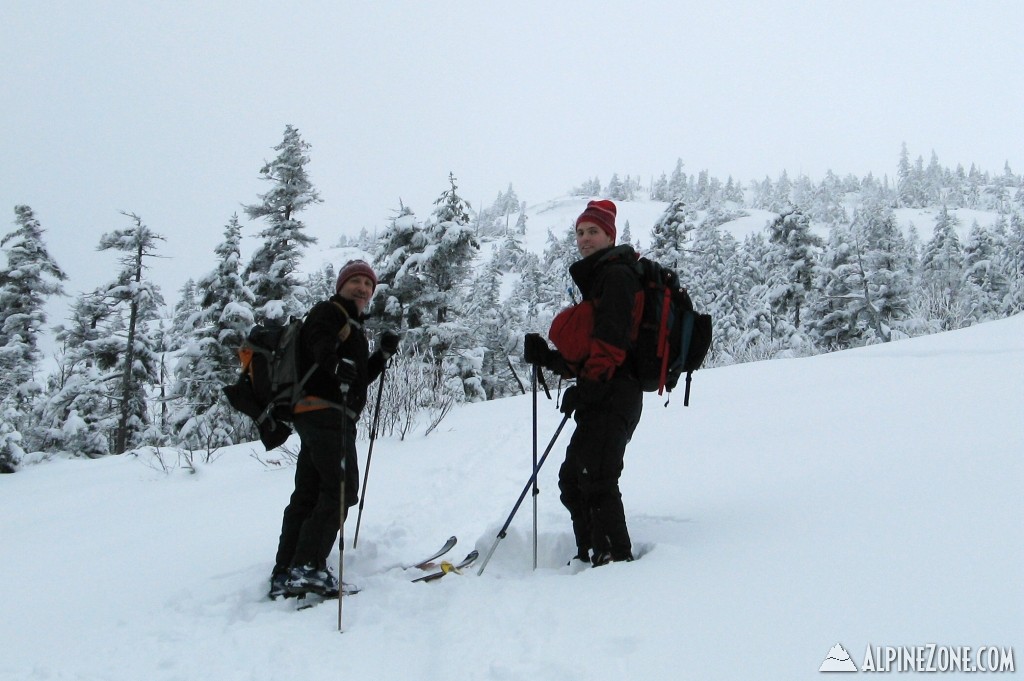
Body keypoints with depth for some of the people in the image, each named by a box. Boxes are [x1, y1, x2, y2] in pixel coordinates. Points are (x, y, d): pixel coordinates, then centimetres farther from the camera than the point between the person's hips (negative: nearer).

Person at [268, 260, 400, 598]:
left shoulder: (353, 328, 30)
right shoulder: (329, 311, 1)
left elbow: (360, 379, 26)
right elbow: (319, 341, -22)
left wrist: (383, 354, 13)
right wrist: (335, 364, -43)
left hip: (316, 416, 10)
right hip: (325, 411, -10)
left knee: (307, 494, 8)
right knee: (341, 488, -14)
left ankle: (285, 574, 10)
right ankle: (308, 567, -19)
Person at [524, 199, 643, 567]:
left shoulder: (617, 275, -6)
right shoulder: (596, 278, 25)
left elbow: (611, 339, -19)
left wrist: (585, 386, -23)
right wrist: (547, 356, 9)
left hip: (613, 396, -11)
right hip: (601, 399, 11)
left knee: (596, 479, -15)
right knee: (572, 480, 14)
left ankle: (615, 555, -11)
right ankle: (589, 555, 21)